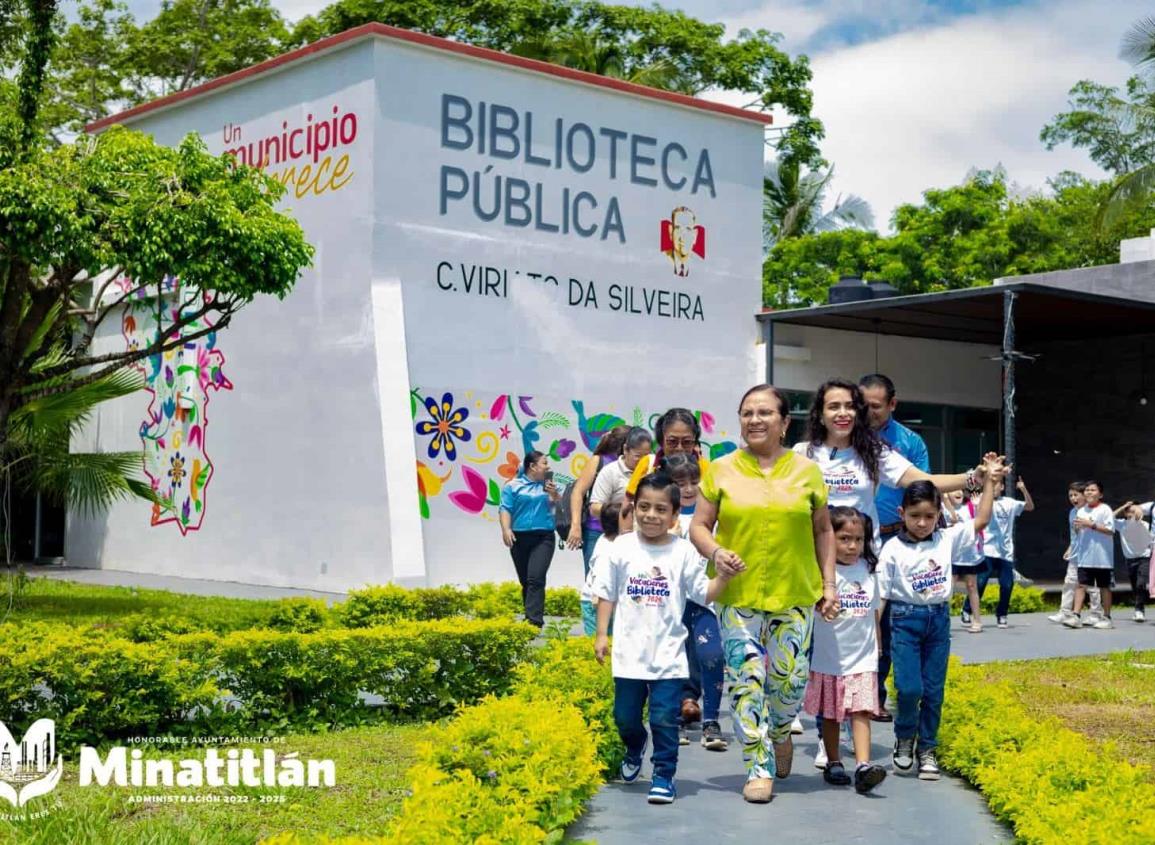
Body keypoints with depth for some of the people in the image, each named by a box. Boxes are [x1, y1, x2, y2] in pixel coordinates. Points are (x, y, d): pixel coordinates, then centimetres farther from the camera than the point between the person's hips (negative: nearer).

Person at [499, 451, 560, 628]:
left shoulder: (549, 485, 12)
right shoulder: (513, 486, 5)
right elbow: (505, 509, -1)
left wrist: (554, 495, -6)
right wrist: (506, 529, -15)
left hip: (543, 538, 0)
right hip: (520, 538, 0)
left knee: (536, 578, -14)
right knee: (525, 580, 7)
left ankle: (534, 620, -19)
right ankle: (531, 617, 18)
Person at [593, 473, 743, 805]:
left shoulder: (684, 552, -3)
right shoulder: (622, 548, 0)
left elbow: (704, 594, -1)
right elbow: (606, 594, 7)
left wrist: (723, 577, -18)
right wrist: (602, 634, 3)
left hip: (668, 655, -2)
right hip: (629, 653, 2)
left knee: (664, 719, -4)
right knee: (625, 717, 12)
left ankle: (663, 775, 12)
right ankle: (634, 748, 43)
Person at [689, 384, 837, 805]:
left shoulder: (807, 471, 6)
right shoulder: (721, 470, 3)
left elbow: (823, 530, 13)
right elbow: (699, 526, 6)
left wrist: (828, 584, 7)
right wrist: (714, 552, -15)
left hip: (795, 595, 1)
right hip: (737, 594, -1)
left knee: (790, 677, 3)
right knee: (746, 679, -3)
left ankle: (781, 733, 35)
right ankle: (760, 767, 7)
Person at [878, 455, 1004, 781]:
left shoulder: (947, 540, 3)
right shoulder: (893, 549, -6)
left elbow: (981, 520, 1)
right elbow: (881, 595, -4)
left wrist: (990, 480, -4)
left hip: (939, 619, 3)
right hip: (905, 620, -3)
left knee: (934, 690, 7)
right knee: (909, 687, -12)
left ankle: (926, 749, 20)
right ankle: (904, 739, 15)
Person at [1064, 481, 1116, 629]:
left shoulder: (1105, 509, -6)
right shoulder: (1081, 511, 11)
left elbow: (1110, 530, -13)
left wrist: (1091, 525, -18)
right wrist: (1078, 526, -4)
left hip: (1102, 557, -5)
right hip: (1085, 557, 5)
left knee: (1104, 587, 6)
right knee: (1081, 585, -2)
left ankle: (1107, 617, 15)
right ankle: (1075, 616, -5)